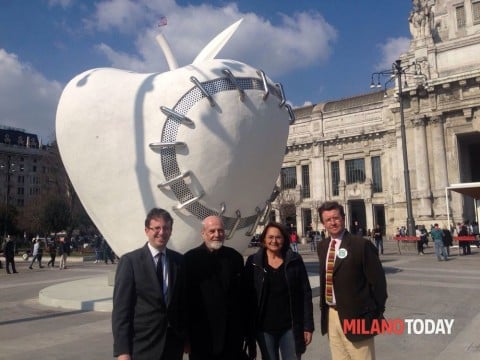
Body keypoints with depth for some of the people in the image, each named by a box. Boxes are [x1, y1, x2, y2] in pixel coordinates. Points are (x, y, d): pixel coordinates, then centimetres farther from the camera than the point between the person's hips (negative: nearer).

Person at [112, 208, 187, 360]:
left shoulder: (180, 260, 3)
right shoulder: (130, 261, -8)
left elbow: (184, 301, 8)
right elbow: (121, 308, -10)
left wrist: (186, 336, 7)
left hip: (173, 344, 4)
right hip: (142, 346, -3)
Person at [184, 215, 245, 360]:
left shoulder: (235, 257, 3)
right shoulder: (190, 258, -9)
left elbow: (242, 293, 8)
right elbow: (185, 296, -6)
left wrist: (243, 328, 9)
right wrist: (185, 333, -4)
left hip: (231, 334, 3)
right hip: (201, 335, -3)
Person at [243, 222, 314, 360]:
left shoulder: (295, 260, -1)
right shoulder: (253, 262, -2)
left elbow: (306, 294, -1)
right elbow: (247, 296, -1)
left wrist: (308, 326, -4)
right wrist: (248, 327, -3)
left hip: (291, 326, 0)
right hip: (264, 328, 0)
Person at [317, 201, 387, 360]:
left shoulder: (361, 244, -13)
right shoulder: (322, 246, 8)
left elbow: (377, 280, -11)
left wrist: (377, 313, -7)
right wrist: (324, 308, 12)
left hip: (355, 316, -6)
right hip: (330, 315, 6)